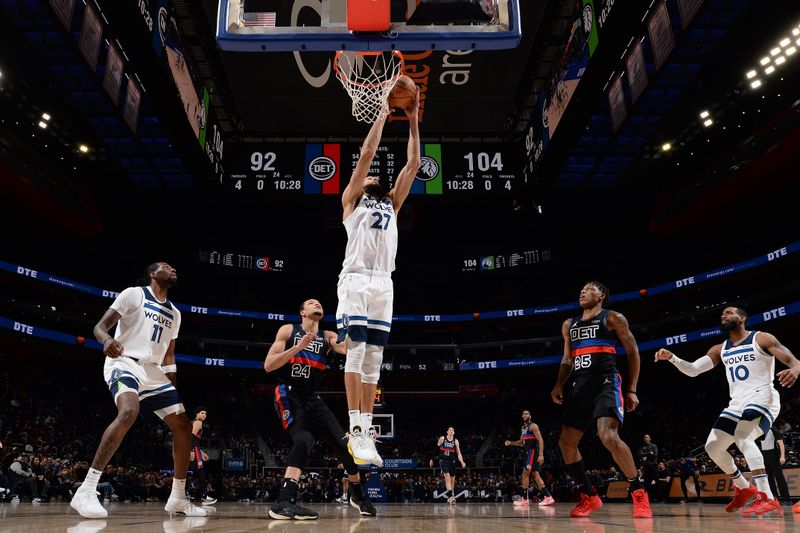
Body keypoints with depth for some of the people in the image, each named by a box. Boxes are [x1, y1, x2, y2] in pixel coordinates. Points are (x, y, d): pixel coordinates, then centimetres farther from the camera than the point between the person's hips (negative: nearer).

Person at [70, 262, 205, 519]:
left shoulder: (174, 313, 18)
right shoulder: (134, 294, 0)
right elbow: (100, 325, -7)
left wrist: (174, 390, 17)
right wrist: (107, 340, -31)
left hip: (153, 372, 7)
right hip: (124, 363, -7)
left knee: (183, 426, 0)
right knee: (129, 412, -36)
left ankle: (178, 498, 11)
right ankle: (85, 491, -32)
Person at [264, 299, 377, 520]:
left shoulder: (328, 337, 8)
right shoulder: (288, 330, 0)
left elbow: (348, 348, -14)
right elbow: (268, 366, -8)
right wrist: (297, 347, -18)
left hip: (312, 399, 5)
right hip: (289, 396, -5)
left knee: (342, 443, 2)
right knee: (304, 440, -31)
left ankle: (358, 495, 25)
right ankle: (283, 502, -33)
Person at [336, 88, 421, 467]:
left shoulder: (392, 204, 26)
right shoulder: (352, 199, 14)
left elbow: (413, 164, 22)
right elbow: (367, 153, 6)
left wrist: (413, 120, 19)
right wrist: (383, 112, 9)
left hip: (384, 284, 5)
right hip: (356, 279, -5)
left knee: (374, 360, 2)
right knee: (357, 350, -12)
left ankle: (365, 432, 4)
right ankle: (356, 430, -13)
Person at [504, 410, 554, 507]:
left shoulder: (533, 426, -9)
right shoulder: (523, 428, 19)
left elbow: (540, 440, -17)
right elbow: (521, 442, 27)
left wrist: (541, 454, -26)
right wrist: (511, 443, 11)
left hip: (533, 451, -9)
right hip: (528, 452, 9)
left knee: (525, 473, -12)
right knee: (536, 475, 6)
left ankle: (524, 499, -9)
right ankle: (548, 497, 6)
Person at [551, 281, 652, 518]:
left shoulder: (613, 318, 4)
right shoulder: (569, 325, 20)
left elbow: (633, 352, 3)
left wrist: (632, 390, -4)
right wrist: (559, 384, 8)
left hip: (607, 383, -7)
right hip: (581, 386, 7)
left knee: (609, 436, -26)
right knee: (566, 442, 0)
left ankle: (639, 493, -8)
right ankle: (589, 497, 15)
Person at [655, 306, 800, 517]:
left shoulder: (761, 339, -2)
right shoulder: (720, 349, 15)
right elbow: (692, 370, 8)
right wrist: (671, 357, -9)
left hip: (762, 398, -7)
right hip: (737, 404, 7)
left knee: (742, 437, -33)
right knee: (712, 447, 5)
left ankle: (767, 499, -33)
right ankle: (744, 488, 26)